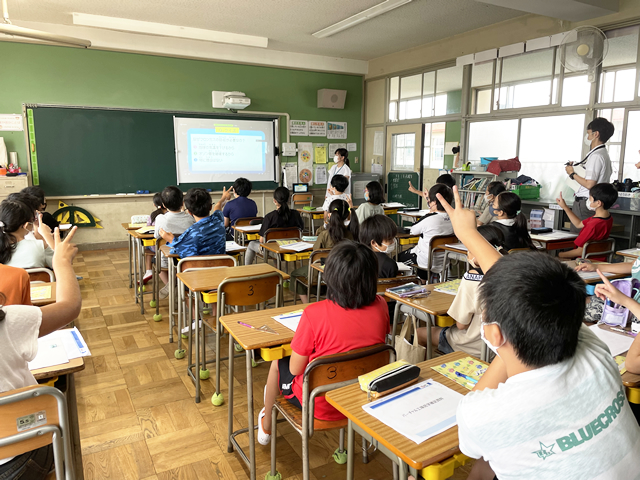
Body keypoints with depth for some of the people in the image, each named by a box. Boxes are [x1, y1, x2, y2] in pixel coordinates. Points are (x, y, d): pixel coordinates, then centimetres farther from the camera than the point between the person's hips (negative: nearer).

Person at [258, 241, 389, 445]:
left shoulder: (315, 313, -30)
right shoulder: (380, 307, -17)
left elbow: (295, 369, -16)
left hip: (321, 406, -4)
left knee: (277, 364, 24)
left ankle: (266, 427, 50)